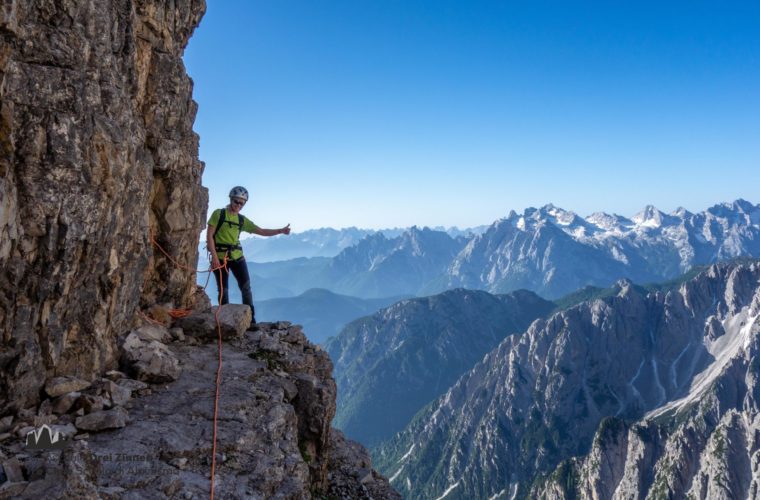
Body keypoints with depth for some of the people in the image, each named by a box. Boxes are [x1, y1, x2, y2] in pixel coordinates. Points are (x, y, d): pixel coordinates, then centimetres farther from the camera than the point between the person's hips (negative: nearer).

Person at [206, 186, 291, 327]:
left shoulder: (242, 220, 9)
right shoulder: (218, 214, -4)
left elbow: (261, 231, 8)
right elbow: (209, 235, -8)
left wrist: (280, 231, -5)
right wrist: (214, 256, -16)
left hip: (237, 256, 4)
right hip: (219, 257, -4)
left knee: (246, 287, -3)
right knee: (223, 289, 3)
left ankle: (251, 320, 2)